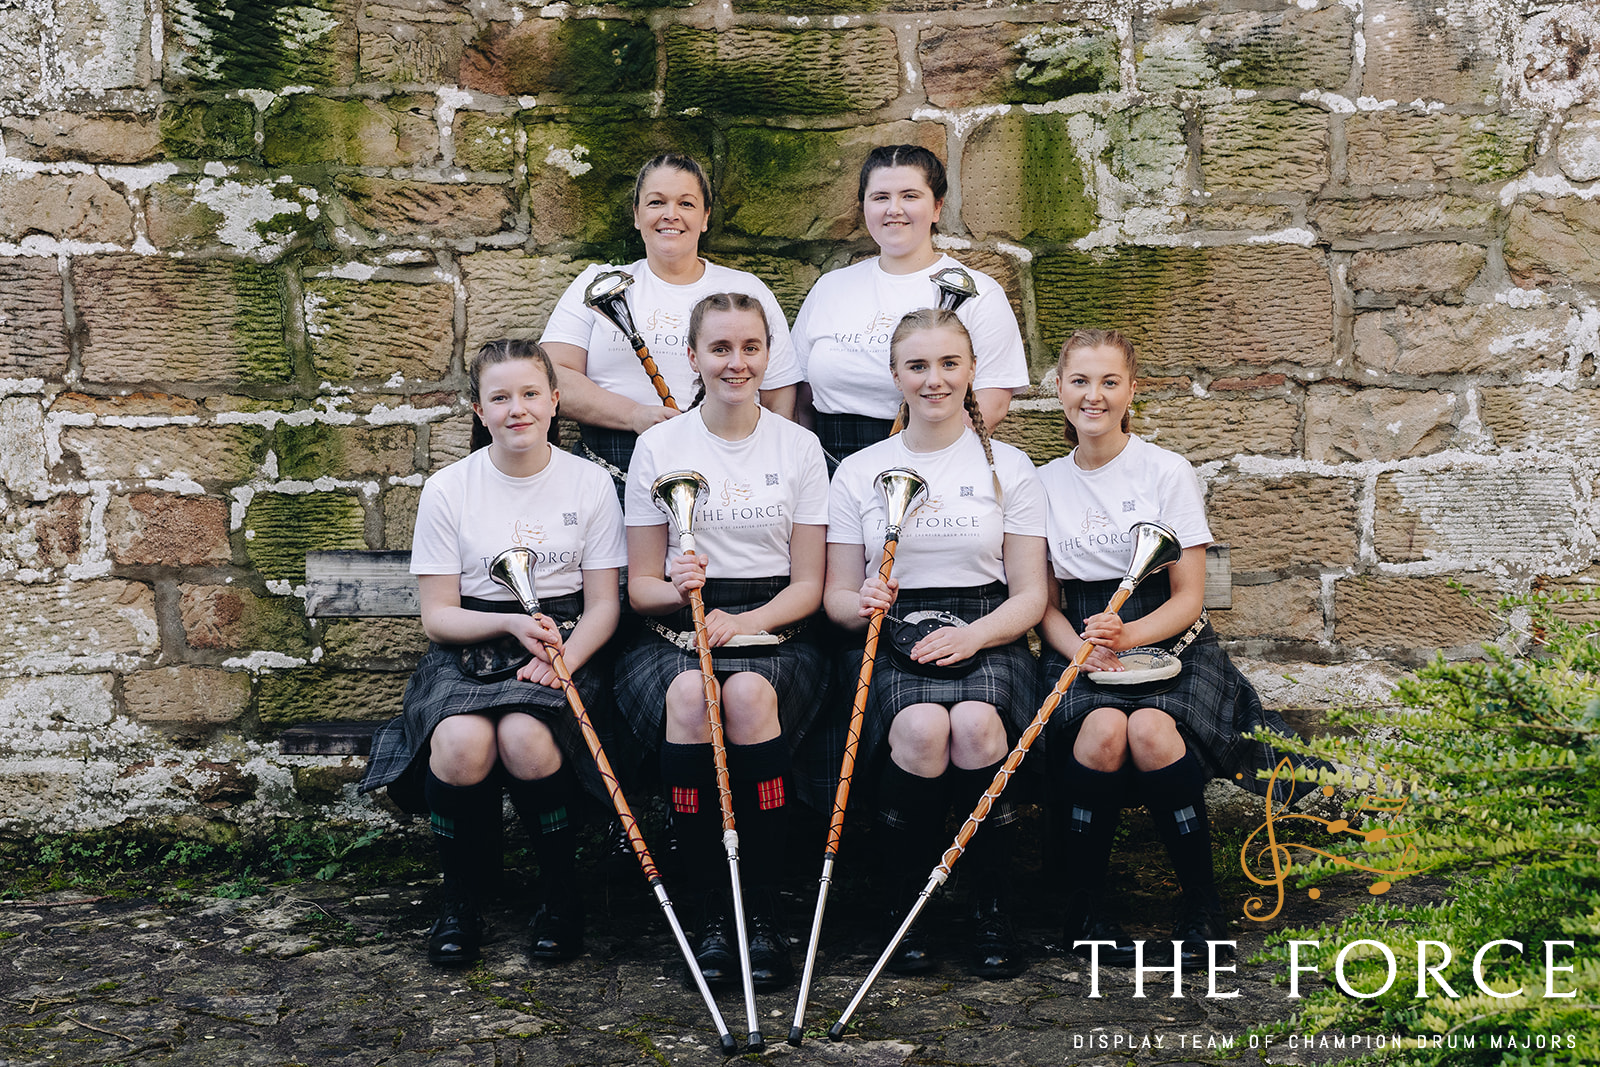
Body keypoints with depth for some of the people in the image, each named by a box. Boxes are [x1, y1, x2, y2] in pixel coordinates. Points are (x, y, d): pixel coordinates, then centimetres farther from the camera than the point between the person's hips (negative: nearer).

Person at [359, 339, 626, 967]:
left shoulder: (589, 483, 5)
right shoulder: (448, 490, 3)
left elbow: (603, 604, 4)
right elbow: (437, 615, 3)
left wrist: (561, 659, -16)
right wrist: (511, 623, -16)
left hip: (563, 647, 0)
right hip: (468, 651, 1)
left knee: (526, 739, -34)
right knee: (462, 743, -34)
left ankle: (560, 891, -6)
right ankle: (462, 895, -6)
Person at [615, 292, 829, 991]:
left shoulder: (798, 446, 8)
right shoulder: (659, 446, 7)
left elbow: (809, 584, 4)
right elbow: (639, 584, 8)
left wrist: (744, 623, -14)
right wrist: (675, 590, -16)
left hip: (774, 631, 0)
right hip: (676, 631, 0)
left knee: (749, 692, -35)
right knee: (687, 694, -35)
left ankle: (762, 913, -24)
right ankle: (710, 913, -25)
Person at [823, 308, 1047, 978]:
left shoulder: (1009, 468, 11)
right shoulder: (859, 471, 13)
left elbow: (1030, 595, 6)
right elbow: (835, 596, 12)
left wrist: (971, 636, -14)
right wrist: (861, 604, -13)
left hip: (987, 639, 0)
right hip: (891, 642, 0)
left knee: (976, 724, -35)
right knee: (921, 727, -34)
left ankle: (991, 908, -15)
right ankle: (902, 908, -14)